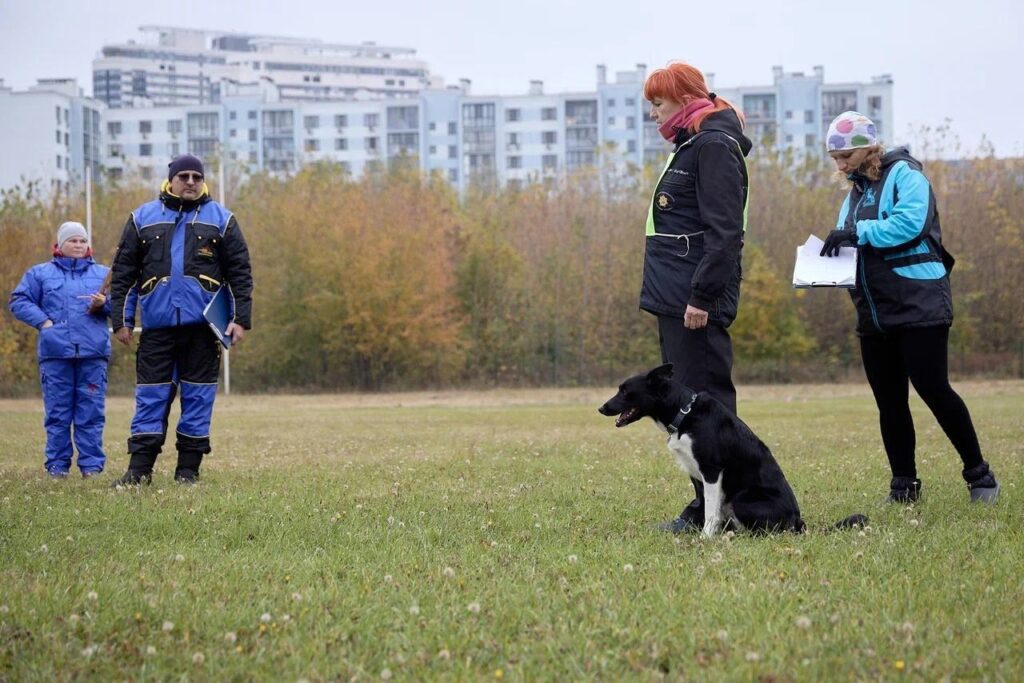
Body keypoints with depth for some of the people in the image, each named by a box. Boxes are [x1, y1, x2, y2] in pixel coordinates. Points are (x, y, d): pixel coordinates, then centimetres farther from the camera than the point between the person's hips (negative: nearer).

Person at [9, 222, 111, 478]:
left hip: (93, 354, 0)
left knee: (91, 413, -1)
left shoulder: (103, 273, 15)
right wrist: (42, 321, -5)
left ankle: (92, 465, 2)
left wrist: (104, 304, -13)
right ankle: (57, 466, 6)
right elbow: (19, 301, 7)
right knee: (57, 414, 2)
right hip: (55, 353, 0)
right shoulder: (40, 273, 13)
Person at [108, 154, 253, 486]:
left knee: (198, 397, 2)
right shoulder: (143, 218, 9)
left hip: (203, 324, 0)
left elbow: (240, 273, 6)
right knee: (150, 396, 0)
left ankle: (189, 468, 9)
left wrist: (241, 319, -2)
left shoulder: (220, 219, 8)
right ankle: (139, 469, 2)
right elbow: (123, 273, 9)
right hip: (157, 324, 0)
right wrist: (120, 319, 3)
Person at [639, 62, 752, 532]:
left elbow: (724, 232, -20)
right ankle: (705, 507, 15)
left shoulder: (715, 146, -12)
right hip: (676, 299, 11)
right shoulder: (690, 145, 20)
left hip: (696, 303, -11)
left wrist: (702, 297, -23)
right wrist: (689, 295, 19)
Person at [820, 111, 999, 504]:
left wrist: (857, 232, -21)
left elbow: (909, 222, -22)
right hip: (874, 313, 8)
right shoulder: (855, 193, 18)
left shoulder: (904, 174, -6)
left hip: (918, 305, -8)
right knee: (889, 401, 6)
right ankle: (903, 485, 12)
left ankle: (978, 474, 3)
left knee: (933, 389, -9)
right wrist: (835, 251, -4)